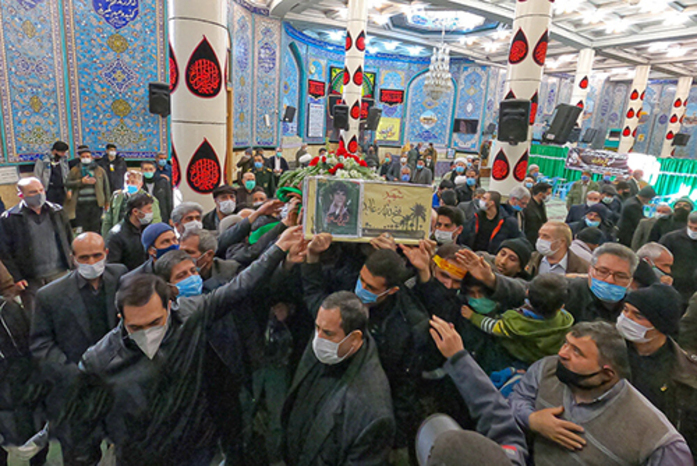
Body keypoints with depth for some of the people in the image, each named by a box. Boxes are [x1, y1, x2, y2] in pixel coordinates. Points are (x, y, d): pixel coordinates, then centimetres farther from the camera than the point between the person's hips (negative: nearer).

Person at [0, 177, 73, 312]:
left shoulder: (57, 211, 5)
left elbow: (69, 238, 12)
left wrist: (71, 265, 7)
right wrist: (16, 278, -7)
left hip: (60, 274, 2)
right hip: (31, 281, -2)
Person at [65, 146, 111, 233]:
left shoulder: (100, 170, 12)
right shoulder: (75, 170, 12)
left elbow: (106, 186, 12)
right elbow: (67, 183, 1)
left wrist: (107, 202, 9)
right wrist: (81, 182, -13)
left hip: (96, 204, 0)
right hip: (80, 205, 0)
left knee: (95, 229, 1)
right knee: (82, 231, 2)